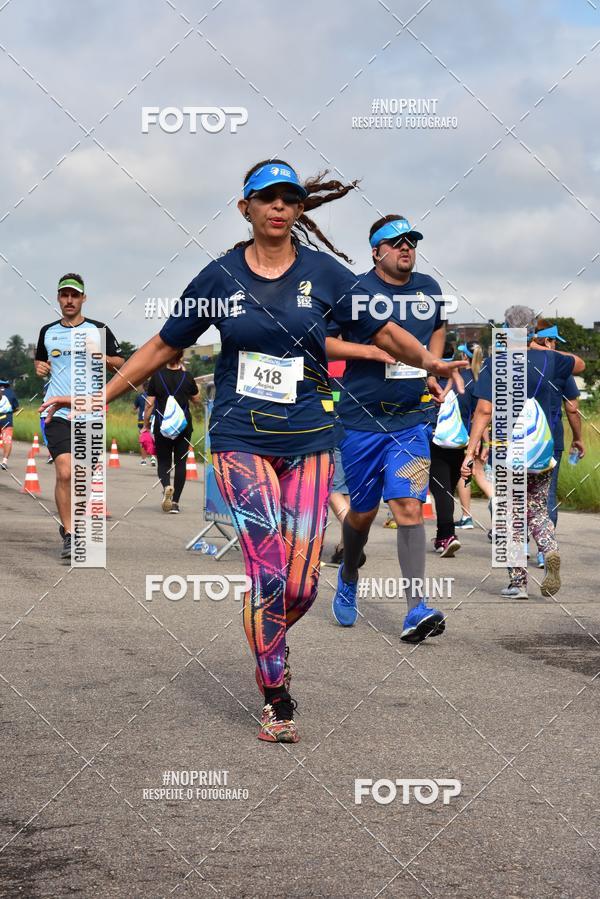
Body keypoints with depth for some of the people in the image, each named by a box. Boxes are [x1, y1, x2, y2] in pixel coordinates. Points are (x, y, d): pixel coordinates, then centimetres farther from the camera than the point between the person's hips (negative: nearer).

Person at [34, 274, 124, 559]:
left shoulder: (98, 330, 5)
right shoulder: (48, 332, 11)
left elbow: (120, 364, 7)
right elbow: (39, 361, 27)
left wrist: (102, 358, -12)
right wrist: (39, 367, 4)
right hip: (58, 411, 0)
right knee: (64, 472, -14)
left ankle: (69, 523, 29)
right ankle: (69, 536, -9)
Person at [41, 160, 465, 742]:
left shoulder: (323, 272, 3)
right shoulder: (220, 277, 3)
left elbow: (382, 329, 5)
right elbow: (164, 346, 11)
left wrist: (427, 360, -15)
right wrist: (99, 397, 9)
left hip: (308, 439, 1)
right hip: (240, 439, -1)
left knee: (301, 586, -3)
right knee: (269, 573, -12)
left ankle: (267, 638, 31)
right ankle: (276, 699, 4)